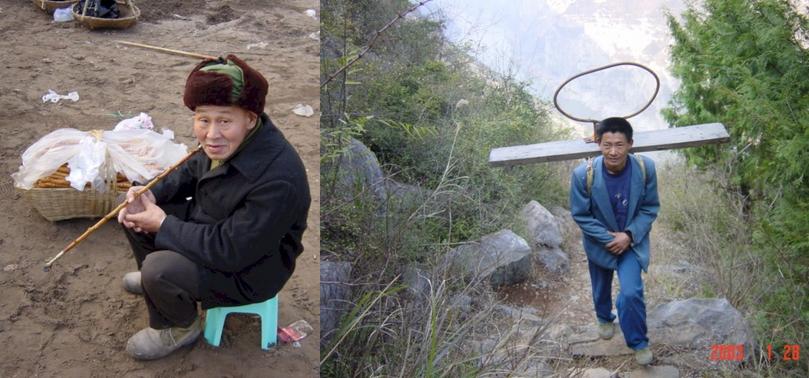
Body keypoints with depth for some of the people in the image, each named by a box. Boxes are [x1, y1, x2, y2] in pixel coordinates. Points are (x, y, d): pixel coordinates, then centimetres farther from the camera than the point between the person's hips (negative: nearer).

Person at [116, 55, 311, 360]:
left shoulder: (277, 180, -39)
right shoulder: (228, 141, -13)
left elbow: (231, 252, -33)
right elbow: (194, 171, 9)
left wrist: (164, 225, -24)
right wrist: (152, 193, -9)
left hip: (249, 269, -8)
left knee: (158, 270, -25)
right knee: (135, 211, 7)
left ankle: (180, 329, 8)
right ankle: (155, 282, 35)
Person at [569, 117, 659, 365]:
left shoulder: (645, 168, -23)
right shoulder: (583, 174, -27)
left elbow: (650, 208, -10)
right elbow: (580, 215, -15)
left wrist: (629, 235, -21)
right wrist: (608, 238, -20)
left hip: (632, 240, -1)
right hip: (599, 242, 1)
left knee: (631, 293, -13)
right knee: (601, 288, 22)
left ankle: (638, 341, 12)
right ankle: (604, 318, 55)